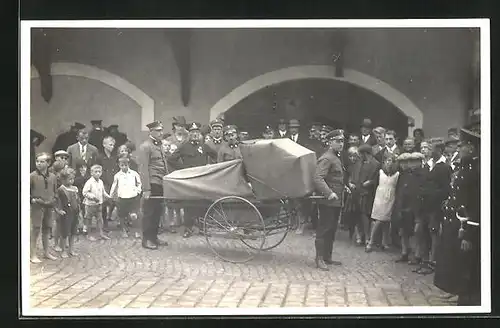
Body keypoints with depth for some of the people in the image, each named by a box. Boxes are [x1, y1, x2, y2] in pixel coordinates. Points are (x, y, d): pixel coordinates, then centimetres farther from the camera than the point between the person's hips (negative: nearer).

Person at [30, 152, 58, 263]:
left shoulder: (53, 177, 6)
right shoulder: (32, 176, -8)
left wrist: (53, 200, 6)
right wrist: (32, 199, -13)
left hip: (49, 207, 5)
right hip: (37, 206, -5)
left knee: (47, 230, 14)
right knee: (35, 230, -3)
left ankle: (46, 252, 26)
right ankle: (33, 255, 4)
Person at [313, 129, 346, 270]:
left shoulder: (335, 158, 17)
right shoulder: (326, 159, -15)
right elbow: (318, 178, -27)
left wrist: (343, 187, 20)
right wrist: (329, 193, -34)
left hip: (336, 201, 10)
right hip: (328, 201, -10)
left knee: (331, 230, 15)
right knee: (324, 230, -4)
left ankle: (327, 257, 23)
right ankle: (319, 259, 1)